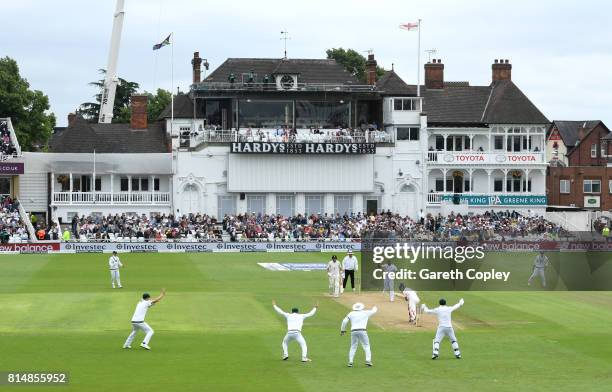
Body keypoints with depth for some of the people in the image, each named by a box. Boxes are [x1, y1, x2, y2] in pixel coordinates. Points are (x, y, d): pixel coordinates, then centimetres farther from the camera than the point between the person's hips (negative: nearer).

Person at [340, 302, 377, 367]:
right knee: (366, 346, 8)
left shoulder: (351, 313, 14)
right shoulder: (365, 313, 13)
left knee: (353, 347, 11)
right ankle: (368, 360, -7)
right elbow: (374, 311, 31)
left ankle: (350, 361, 0)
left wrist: (342, 330, 16)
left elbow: (344, 321, 5)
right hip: (362, 331, -2)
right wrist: (374, 308, 55)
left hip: (353, 331, 2)